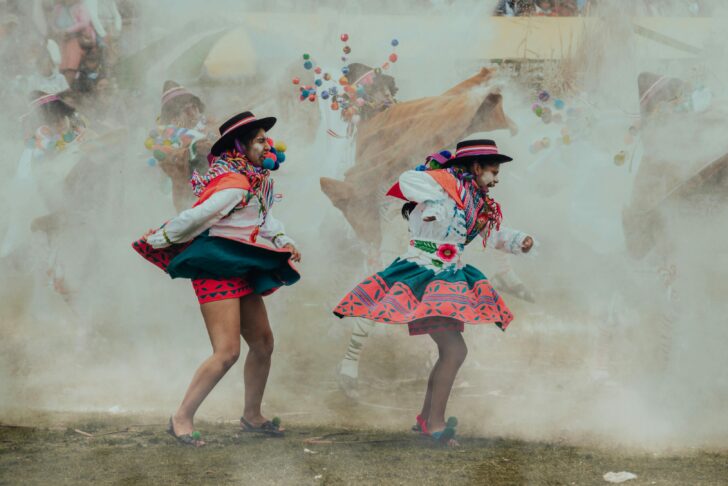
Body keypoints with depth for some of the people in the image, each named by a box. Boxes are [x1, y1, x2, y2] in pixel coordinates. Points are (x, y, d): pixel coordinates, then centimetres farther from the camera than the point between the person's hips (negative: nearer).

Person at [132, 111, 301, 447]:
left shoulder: (258, 180, 12)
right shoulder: (235, 185, -20)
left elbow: (264, 216, 23)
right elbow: (196, 218, -21)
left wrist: (284, 241, 5)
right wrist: (156, 241, -12)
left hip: (242, 272, 10)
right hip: (217, 270, -10)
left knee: (263, 344, 15)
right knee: (227, 352, -16)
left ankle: (252, 416, 30)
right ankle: (181, 419, -8)